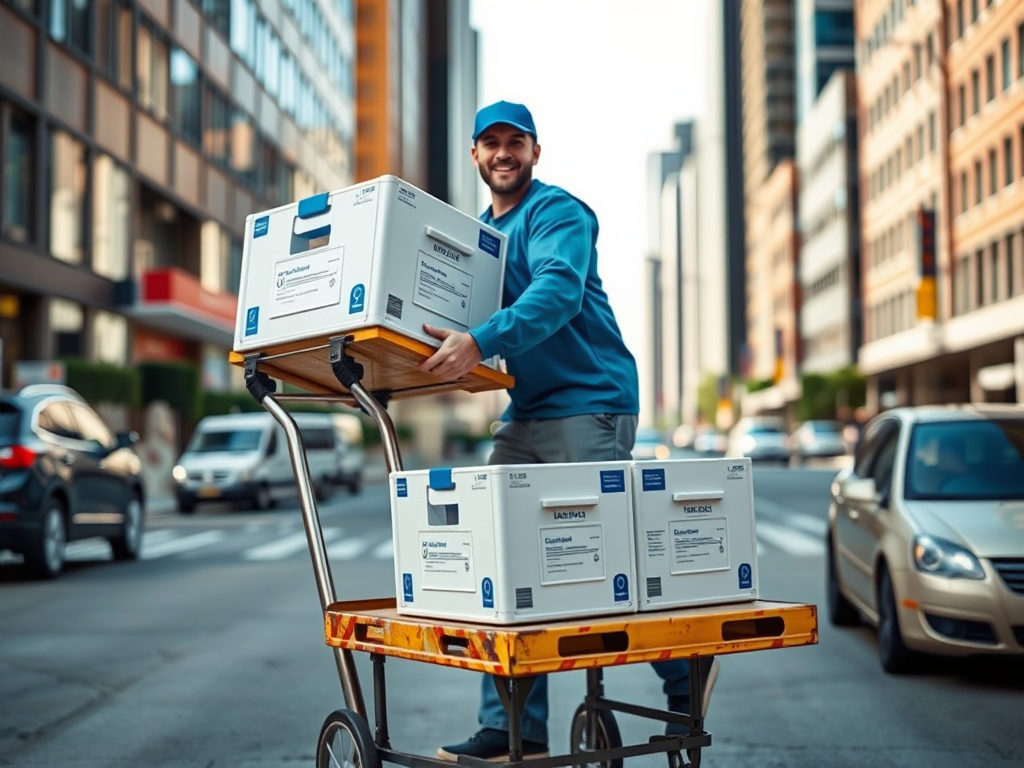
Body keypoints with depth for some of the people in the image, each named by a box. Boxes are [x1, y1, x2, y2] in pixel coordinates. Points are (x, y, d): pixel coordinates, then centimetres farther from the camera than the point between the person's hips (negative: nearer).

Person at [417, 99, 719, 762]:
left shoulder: (558, 214, -8)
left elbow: (557, 292, -27)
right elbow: (457, 311, 22)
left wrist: (479, 343, -39)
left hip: (591, 406, -8)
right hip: (526, 414, 8)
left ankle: (686, 669, 20)